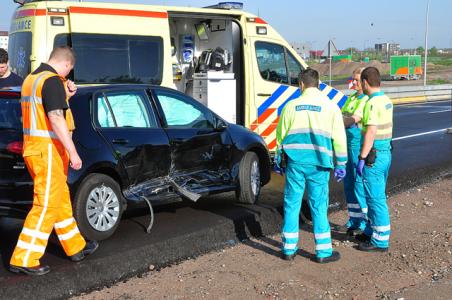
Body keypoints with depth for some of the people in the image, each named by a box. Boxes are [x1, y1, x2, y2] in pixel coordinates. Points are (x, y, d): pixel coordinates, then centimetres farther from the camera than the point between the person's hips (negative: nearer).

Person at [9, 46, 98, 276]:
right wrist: (73, 152, -22)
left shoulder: (31, 79, 15)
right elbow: (56, 118, -23)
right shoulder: (53, 80, -15)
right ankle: (23, 260, -1)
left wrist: (65, 94, 14)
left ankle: (76, 247, 29)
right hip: (48, 150, -10)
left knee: (61, 200, 18)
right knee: (46, 205, -5)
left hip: (34, 148, 10)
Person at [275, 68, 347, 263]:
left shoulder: (292, 105, 5)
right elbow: (339, 138, 0)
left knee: (292, 204, 8)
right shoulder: (330, 106, 2)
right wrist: (341, 165, 7)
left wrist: (279, 160, 21)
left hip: (295, 162, 1)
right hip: (318, 165, -1)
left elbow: (280, 135, 10)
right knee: (319, 206, 5)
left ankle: (289, 249, 15)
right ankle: (323, 251, 10)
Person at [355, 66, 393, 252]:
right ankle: (371, 232, 31)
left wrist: (362, 158, -20)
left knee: (376, 198, -3)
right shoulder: (386, 100, 11)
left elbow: (371, 133, -23)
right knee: (375, 195, 19)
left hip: (374, 155, -10)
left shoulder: (373, 103, -19)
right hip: (386, 153, 10)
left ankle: (380, 240, 4)